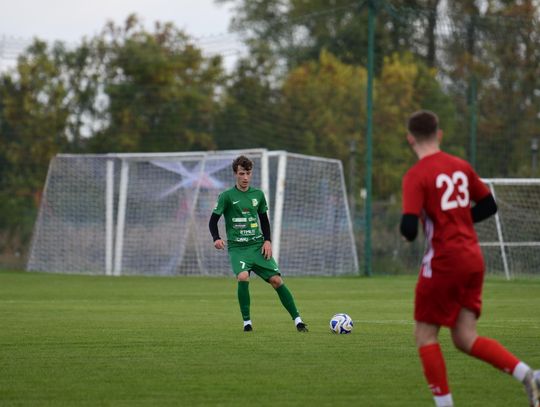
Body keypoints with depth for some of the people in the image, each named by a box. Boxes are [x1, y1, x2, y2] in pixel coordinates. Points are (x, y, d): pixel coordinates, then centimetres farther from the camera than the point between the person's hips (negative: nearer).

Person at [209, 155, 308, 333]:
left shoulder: (258, 195, 9)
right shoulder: (227, 196, -2)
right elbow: (213, 220, 1)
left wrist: (267, 241, 5)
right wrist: (216, 238, -18)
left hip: (258, 246, 3)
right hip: (237, 248, -3)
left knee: (276, 280, -9)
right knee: (243, 277, -29)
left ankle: (297, 320, -2)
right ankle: (246, 321, -13)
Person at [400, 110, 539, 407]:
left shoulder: (416, 176, -12)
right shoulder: (461, 167, 9)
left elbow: (409, 229, -19)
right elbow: (489, 206, 17)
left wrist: (408, 231, 4)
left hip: (444, 262, -7)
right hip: (473, 260, 7)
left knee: (424, 335, 8)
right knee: (465, 339, 9)